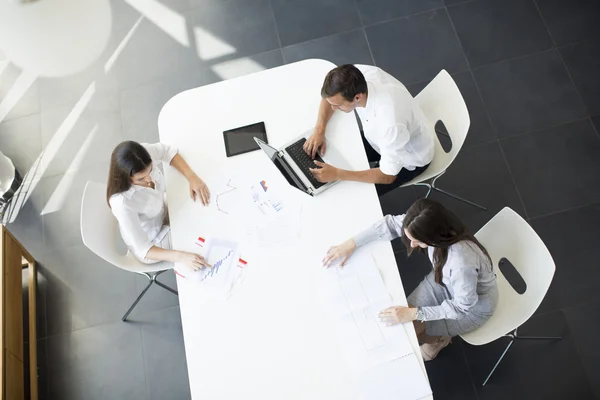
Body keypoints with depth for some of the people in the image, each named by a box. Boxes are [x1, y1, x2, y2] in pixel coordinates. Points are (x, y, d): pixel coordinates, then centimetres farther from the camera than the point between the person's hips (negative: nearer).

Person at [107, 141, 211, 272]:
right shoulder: (122, 203, -42)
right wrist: (181, 256, -47)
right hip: (151, 244, -5)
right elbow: (144, 250, -33)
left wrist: (192, 177, -22)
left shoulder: (145, 151, -30)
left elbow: (167, 151, -8)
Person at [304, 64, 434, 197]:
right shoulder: (359, 74, -28)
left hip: (409, 158, -6)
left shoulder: (391, 123, -44)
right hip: (383, 136, 6)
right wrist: (319, 130, -19)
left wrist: (337, 174, -35)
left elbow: (388, 176, -31)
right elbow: (331, 94, -5)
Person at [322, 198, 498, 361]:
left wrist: (414, 314, -33)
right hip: (446, 280, 5)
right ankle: (436, 335, 29)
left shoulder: (462, 262, -45)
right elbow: (391, 223, -14)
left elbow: (462, 306, -28)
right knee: (403, 319, 0)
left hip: (475, 305, -5)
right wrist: (351, 243, -18)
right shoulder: (433, 227, -28)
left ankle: (439, 339, 26)